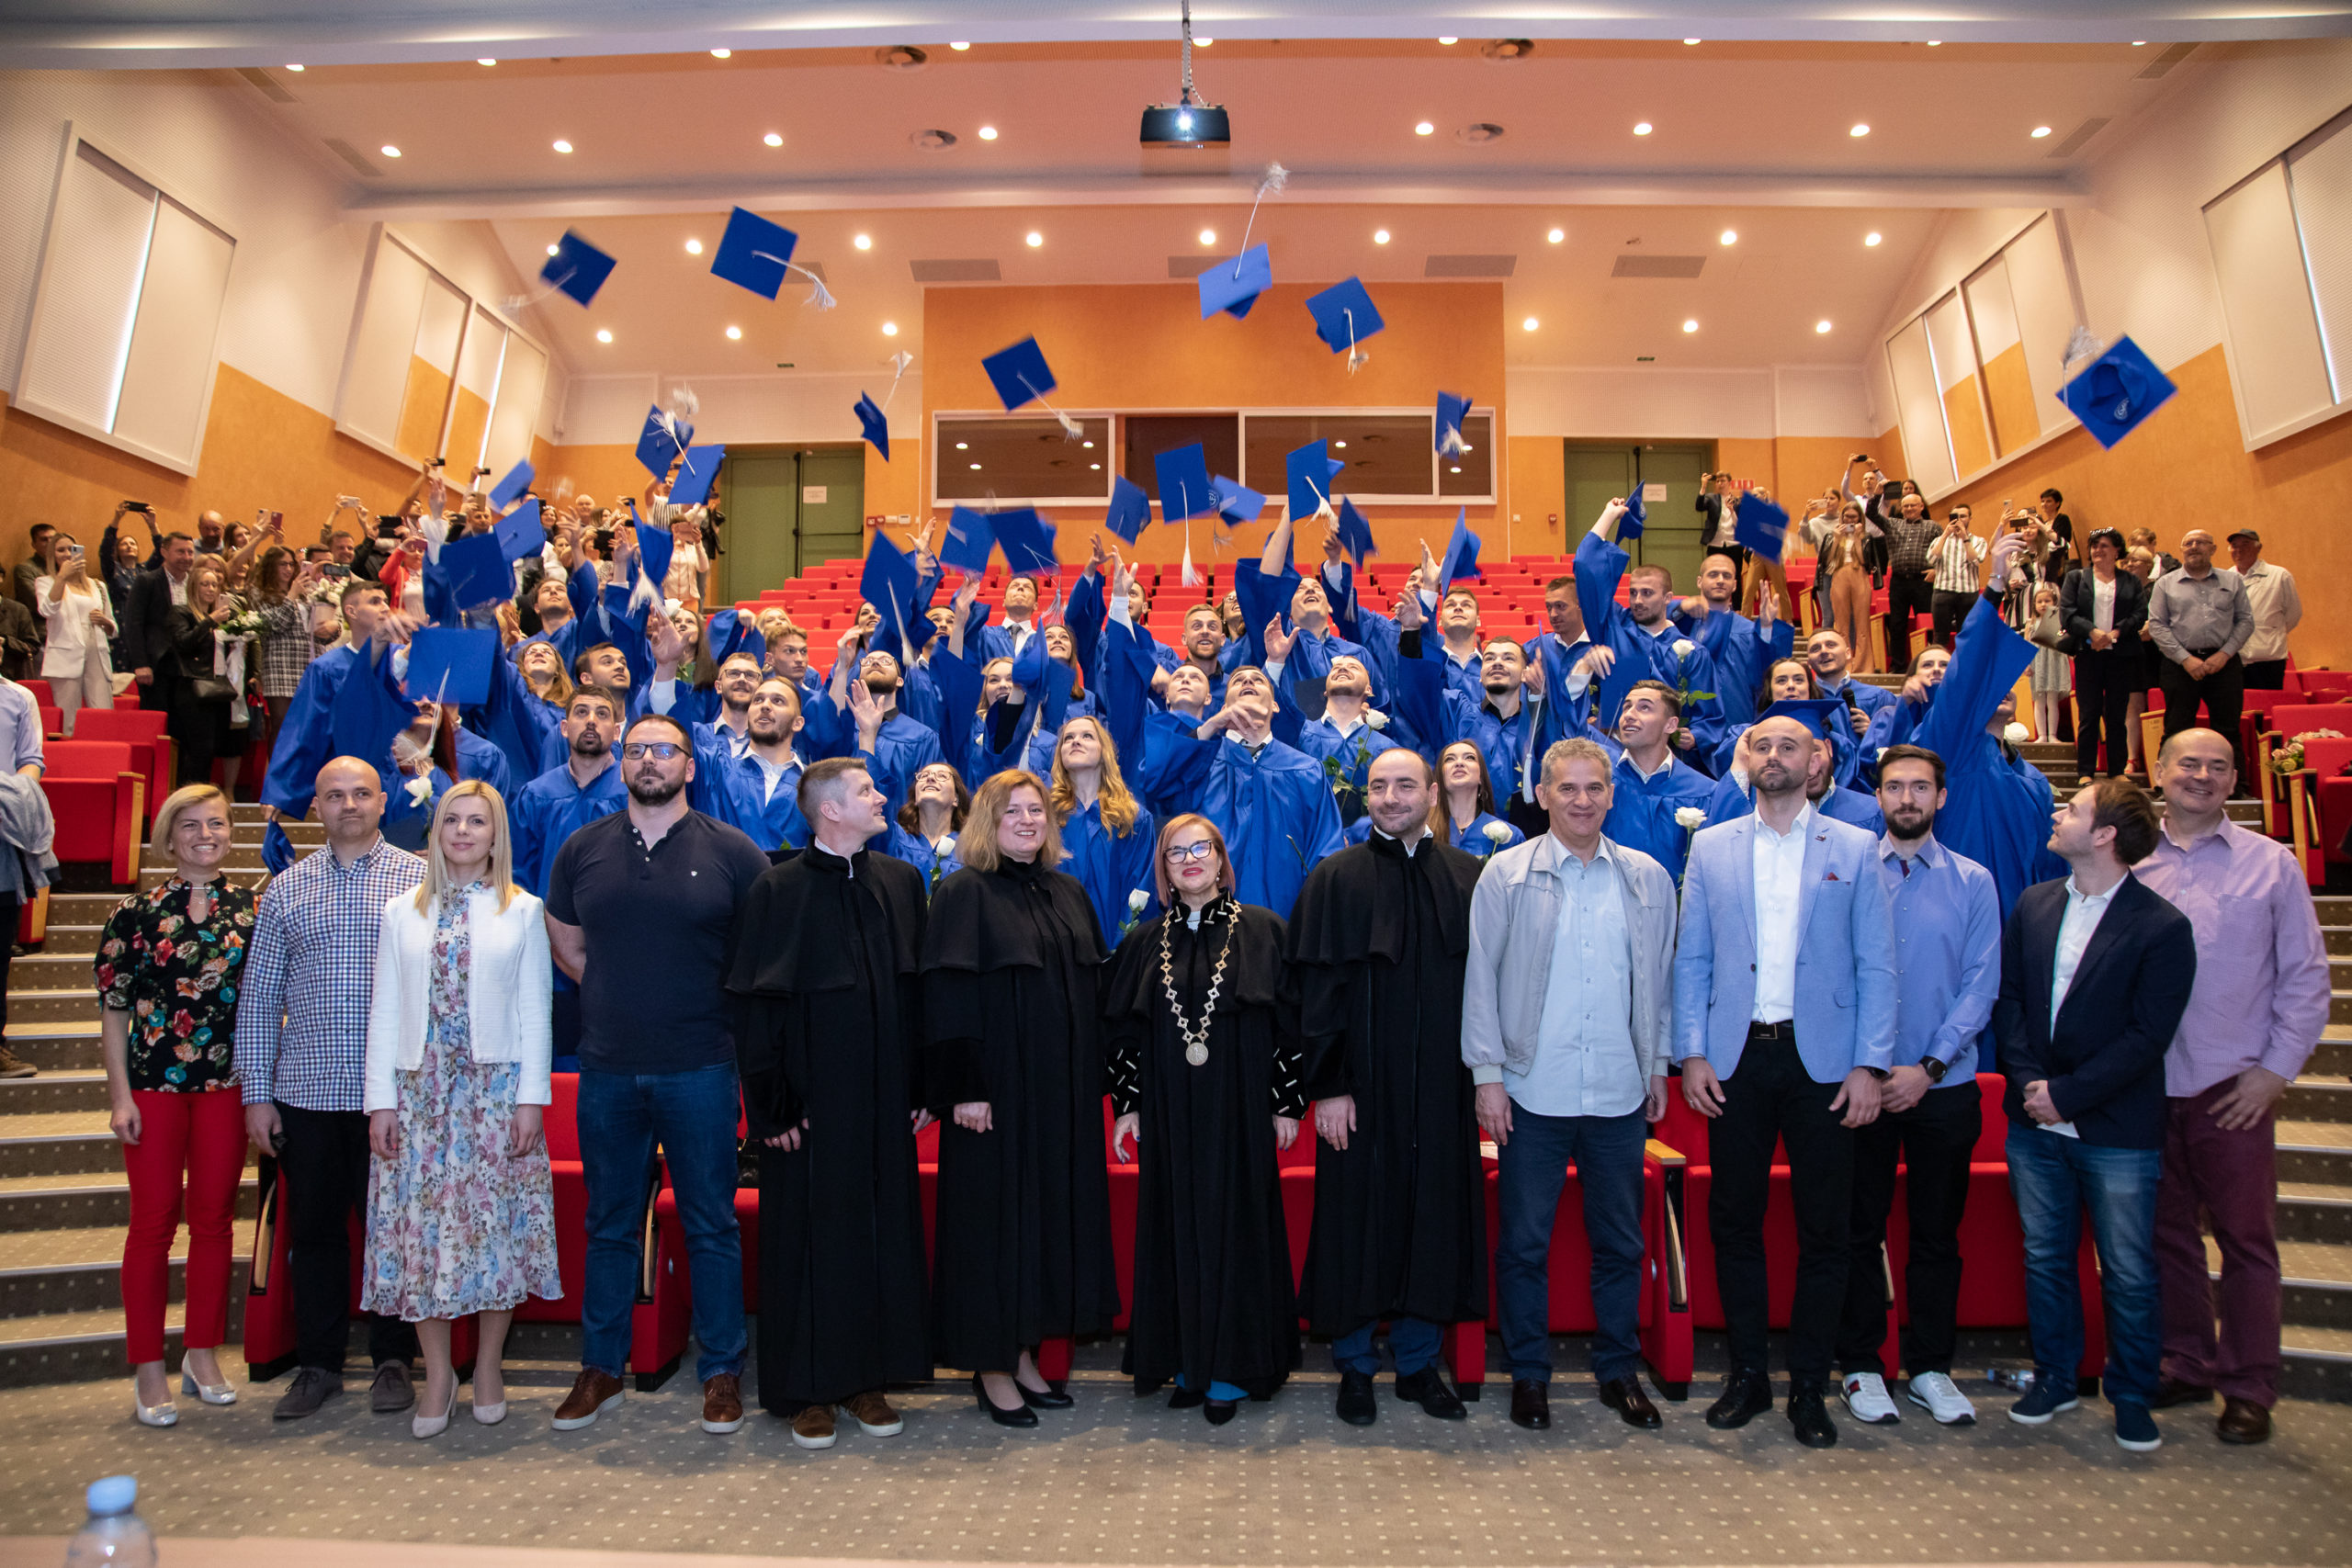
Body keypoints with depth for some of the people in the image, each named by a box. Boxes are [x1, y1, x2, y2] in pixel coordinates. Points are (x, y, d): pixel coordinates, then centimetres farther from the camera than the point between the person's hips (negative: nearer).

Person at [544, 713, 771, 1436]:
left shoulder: (731, 852, -3)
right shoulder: (582, 849, 6)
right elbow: (565, 942, 17)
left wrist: (719, 1005, 2)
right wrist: (618, 998, 9)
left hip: (700, 1069, -2)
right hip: (608, 1070, 3)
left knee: (712, 1226, 6)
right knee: (610, 1225, 14)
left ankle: (722, 1371, 18)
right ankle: (600, 1368, 28)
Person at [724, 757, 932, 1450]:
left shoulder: (902, 882, 5)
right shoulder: (778, 891, -7)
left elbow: (919, 991, 7)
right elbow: (754, 1007, -7)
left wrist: (924, 1088, 3)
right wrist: (772, 1106, -11)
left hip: (884, 1100, 4)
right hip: (811, 1099, -4)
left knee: (884, 1230, 9)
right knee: (809, 1235, 5)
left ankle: (867, 1378, 24)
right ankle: (807, 1390, 20)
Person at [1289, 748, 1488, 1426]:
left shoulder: (1471, 879, 6)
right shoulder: (1336, 879, -1)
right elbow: (1319, 989, -4)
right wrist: (1327, 1086, -10)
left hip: (1442, 1087, 2)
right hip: (1363, 1086, -2)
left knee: (1435, 1217, 8)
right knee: (1359, 1217, 5)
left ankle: (1418, 1362, 25)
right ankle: (1355, 1365, 20)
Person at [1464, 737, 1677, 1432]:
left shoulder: (1649, 878, 6)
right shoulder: (1506, 875, -2)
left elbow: (1660, 978, 12)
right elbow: (1481, 978, -1)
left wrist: (1659, 1065, 10)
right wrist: (1488, 1073, -5)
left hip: (1620, 1095, 2)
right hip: (1533, 1094, -2)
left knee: (1620, 1242, 13)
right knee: (1524, 1243, 8)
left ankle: (1619, 1371, 30)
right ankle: (1529, 1374, 24)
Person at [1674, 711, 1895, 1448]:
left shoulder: (1855, 849, 5)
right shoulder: (1711, 847, 8)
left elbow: (1876, 965, 1)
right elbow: (1691, 959, 7)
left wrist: (1870, 1064, -6)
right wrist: (1692, 1054, -1)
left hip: (1822, 1060, -1)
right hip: (1736, 1058, 1)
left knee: (1823, 1230, 5)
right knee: (1733, 1222, 8)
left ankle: (1809, 1386, 20)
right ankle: (1747, 1374, 22)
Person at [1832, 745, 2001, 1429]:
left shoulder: (1973, 882, 3)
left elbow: (1980, 986, -2)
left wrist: (1927, 1068, -11)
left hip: (1944, 1086, 1)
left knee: (1937, 1234, 10)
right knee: (1861, 1230, 7)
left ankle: (1930, 1368, 24)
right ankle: (1861, 1366, 19)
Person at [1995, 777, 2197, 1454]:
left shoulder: (2163, 928, -10)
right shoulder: (2034, 904, 6)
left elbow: (2147, 1035, -14)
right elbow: (2008, 997, 4)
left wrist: (2067, 1093, -16)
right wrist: (2027, 1080, -8)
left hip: (2117, 1131, -4)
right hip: (2035, 1123, 5)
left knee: (2129, 1274, 8)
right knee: (2045, 1258, 15)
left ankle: (2132, 1396, 25)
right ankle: (2054, 1378, 30)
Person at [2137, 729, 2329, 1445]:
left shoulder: (2272, 863, 2)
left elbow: (2306, 976, 2)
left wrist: (2275, 1069, -4)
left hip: (2235, 1087, -1)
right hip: (2148, 1083, 2)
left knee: (2246, 1238, 6)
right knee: (2167, 1231, 12)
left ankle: (2248, 1389, 19)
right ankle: (2186, 1365, 28)